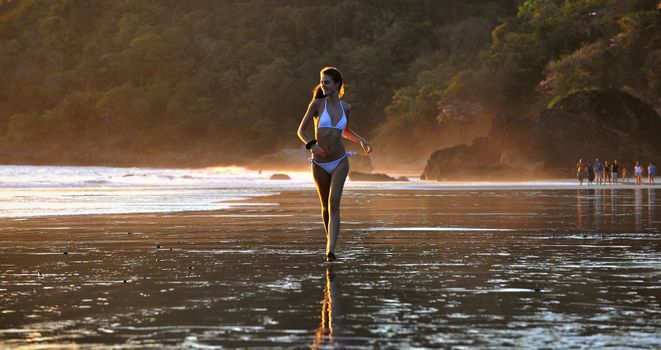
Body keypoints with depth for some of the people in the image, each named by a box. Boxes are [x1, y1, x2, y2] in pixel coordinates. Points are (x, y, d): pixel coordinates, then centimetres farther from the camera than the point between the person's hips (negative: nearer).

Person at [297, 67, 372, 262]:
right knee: (325, 206, 12)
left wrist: (362, 141, 8)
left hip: (340, 162, 0)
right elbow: (301, 130, -2)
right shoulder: (317, 104, -4)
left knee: (334, 203, -17)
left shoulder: (345, 107, 5)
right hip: (320, 164, 0)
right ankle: (331, 241, 36)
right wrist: (311, 145, -20)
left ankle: (330, 250, -26)